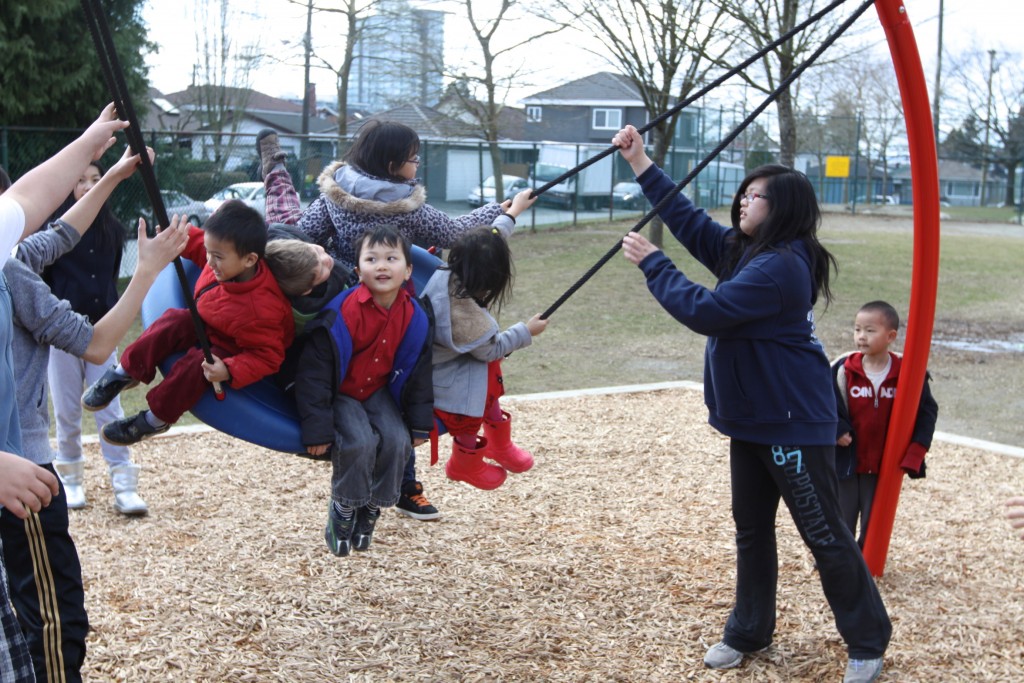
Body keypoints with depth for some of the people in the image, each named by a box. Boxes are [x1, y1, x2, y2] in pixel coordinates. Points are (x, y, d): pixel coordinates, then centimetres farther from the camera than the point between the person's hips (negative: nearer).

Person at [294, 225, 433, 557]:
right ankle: (342, 511, -3)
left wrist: (420, 423, 5)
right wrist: (316, 429, -22)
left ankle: (370, 509, 4)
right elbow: (315, 372, -21)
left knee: (397, 440, -18)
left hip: (378, 392, 5)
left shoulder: (415, 317, -10)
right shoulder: (342, 314, -25)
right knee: (359, 442, -27)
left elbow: (419, 372, 4)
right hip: (339, 394, -5)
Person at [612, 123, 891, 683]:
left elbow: (705, 311, -27)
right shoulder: (742, 250, 6)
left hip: (795, 423, -10)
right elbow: (688, 220, 13)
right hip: (750, 417, 10)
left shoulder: (781, 266, -23)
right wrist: (641, 164, 9)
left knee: (825, 535, 0)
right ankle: (748, 632, 30)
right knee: (751, 529, 17)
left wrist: (650, 262, -18)